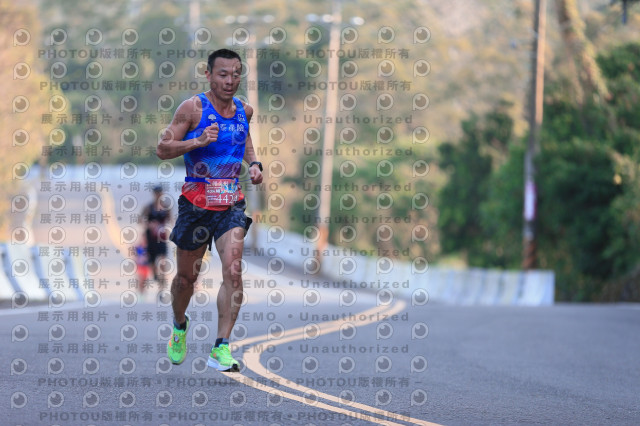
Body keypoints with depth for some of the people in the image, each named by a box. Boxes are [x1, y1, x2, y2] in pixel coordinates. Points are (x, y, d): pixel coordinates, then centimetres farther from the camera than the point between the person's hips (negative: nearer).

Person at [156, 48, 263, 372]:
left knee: (233, 269, -17)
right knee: (187, 275, 11)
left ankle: (221, 349, -18)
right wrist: (198, 141, -24)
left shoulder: (244, 110, 6)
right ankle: (180, 325, 43)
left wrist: (254, 163, 10)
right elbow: (162, 149, -10)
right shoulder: (193, 108, -9)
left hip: (231, 203, 2)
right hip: (195, 202, -2)